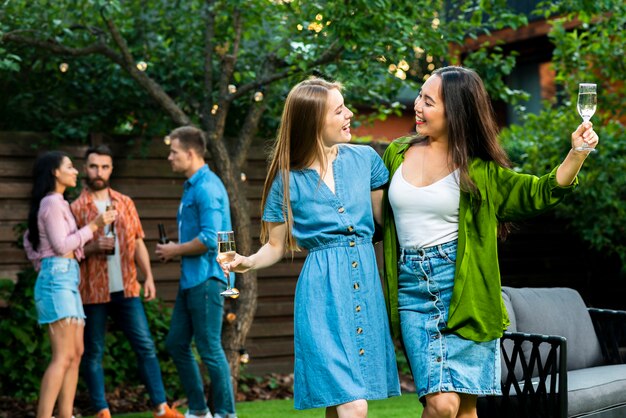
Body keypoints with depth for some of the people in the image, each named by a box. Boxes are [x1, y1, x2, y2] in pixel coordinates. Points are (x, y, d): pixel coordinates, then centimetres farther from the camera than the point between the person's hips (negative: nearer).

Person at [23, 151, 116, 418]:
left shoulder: (57, 203, 22)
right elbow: (61, 244, -14)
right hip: (58, 277, -10)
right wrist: (93, 226, -10)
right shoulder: (53, 202, -7)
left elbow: (28, 240, 25)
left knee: (76, 353, 5)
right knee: (63, 356, -16)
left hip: (67, 279, 10)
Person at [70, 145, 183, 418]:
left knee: (145, 346, 2)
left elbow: (138, 243, 11)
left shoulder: (125, 203, 10)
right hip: (92, 292, -3)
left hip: (126, 290, 3)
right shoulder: (75, 208, 0)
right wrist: (92, 248, -18)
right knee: (93, 353, 3)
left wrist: (148, 276, 2)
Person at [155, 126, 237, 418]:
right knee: (176, 343, 13)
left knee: (209, 349, -3)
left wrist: (175, 251, -11)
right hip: (190, 279, 10)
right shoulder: (191, 186, 15)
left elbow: (209, 239, -24)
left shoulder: (207, 188, -17)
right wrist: (174, 250, 8)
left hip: (206, 279, -10)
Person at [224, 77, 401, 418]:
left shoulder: (364, 159, 5)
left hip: (365, 284, 3)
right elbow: (276, 247, 4)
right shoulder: (288, 179, -1)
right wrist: (247, 262, -14)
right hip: (323, 291, -3)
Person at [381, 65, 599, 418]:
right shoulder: (397, 154, 9)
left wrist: (577, 153, -11)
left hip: (463, 287, -1)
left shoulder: (480, 170, 2)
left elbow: (541, 193, 2)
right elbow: (377, 214, 20)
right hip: (412, 287, 1)